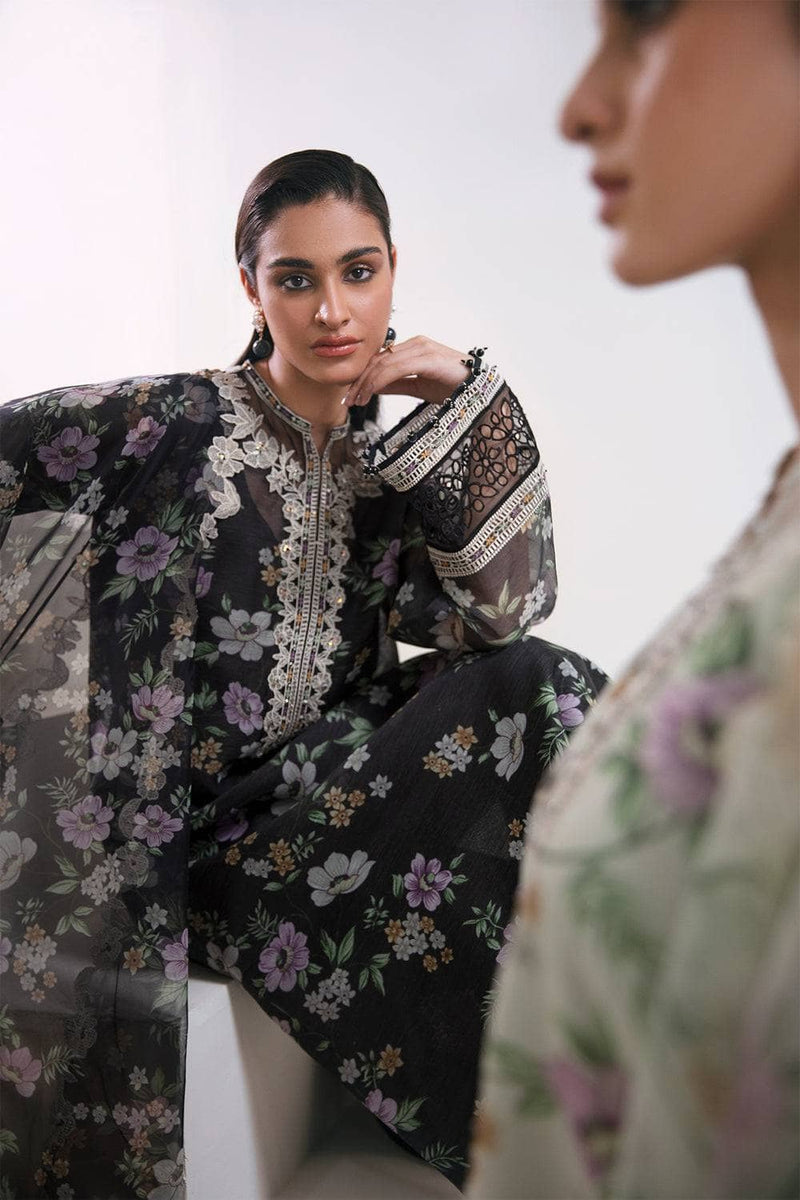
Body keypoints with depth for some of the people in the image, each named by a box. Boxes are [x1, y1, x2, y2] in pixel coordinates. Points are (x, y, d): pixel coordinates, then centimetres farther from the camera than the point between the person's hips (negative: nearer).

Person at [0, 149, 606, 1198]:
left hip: (331, 798, 4)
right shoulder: (170, 425, -9)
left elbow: (500, 606, -8)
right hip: (199, 830, -4)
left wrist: (465, 399, -7)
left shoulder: (388, 465, 6)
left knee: (537, 688, -15)